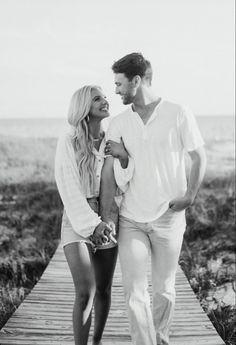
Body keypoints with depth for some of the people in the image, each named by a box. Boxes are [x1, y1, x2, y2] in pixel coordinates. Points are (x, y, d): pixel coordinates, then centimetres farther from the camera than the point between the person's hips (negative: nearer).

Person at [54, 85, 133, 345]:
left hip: (107, 221, 4)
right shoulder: (68, 142, -9)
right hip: (77, 221, -4)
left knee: (104, 289, 11)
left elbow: (124, 184, 0)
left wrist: (123, 158, -18)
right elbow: (69, 189, -14)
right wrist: (92, 224, -21)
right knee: (85, 292, -16)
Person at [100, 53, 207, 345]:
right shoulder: (118, 123, 2)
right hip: (131, 221, 2)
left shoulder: (178, 115, -6)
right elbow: (108, 173, -2)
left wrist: (189, 197, -9)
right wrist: (105, 217, -7)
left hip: (168, 219, -2)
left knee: (164, 290, 12)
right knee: (134, 292, -4)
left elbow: (199, 157, 1)